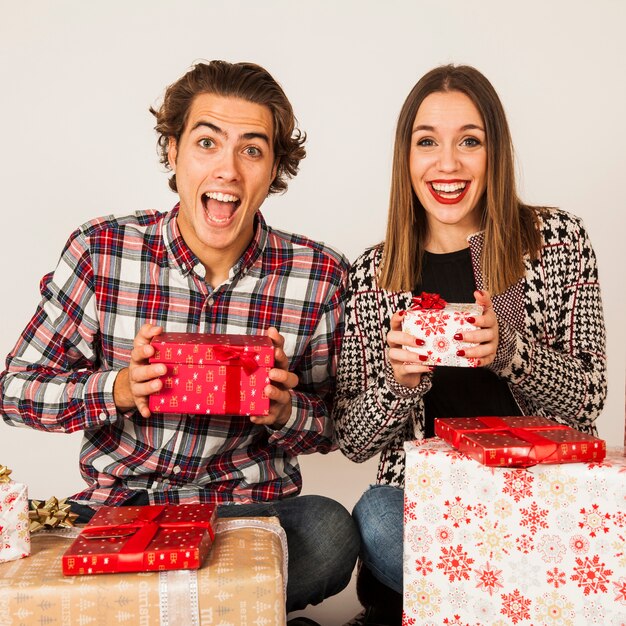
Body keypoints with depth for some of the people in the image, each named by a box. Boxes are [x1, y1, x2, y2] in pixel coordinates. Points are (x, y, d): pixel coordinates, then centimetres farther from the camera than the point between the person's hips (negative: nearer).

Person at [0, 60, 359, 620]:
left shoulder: (321, 276, -7)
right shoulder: (100, 250, -6)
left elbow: (333, 427, 2)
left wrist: (283, 412, -21)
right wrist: (118, 389, -20)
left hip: (251, 508, 1)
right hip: (115, 505, 0)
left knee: (329, 533, -29)